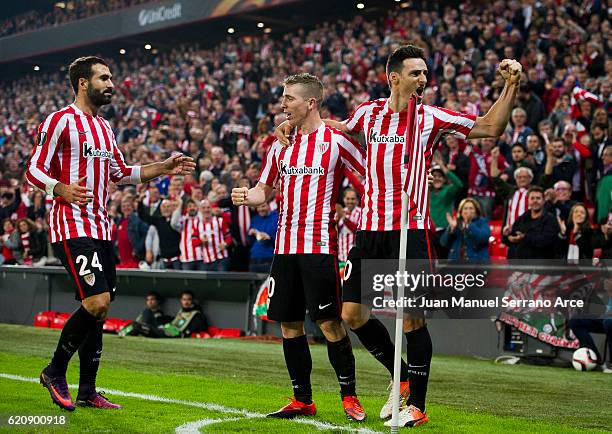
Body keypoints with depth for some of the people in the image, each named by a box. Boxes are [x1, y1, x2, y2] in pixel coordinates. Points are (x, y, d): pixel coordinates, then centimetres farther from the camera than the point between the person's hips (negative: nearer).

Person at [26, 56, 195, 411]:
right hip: (72, 227, -9)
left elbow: (121, 173, 29)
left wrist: (164, 168, 20)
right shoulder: (61, 121, -7)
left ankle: (88, 390, 14)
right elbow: (34, 171, -11)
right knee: (97, 302, -18)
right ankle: (55, 372, -1)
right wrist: (64, 190, -30)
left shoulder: (104, 127, 19)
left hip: (101, 228, 9)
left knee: (98, 308, 7)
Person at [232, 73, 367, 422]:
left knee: (329, 322, -7)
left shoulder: (335, 140, -5)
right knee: (289, 323, 7)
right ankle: (302, 399, 17)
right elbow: (266, 190, 20)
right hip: (285, 245, 6)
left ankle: (349, 396, 7)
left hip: (320, 245, -6)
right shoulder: (281, 144, 14)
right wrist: (248, 196, -1)